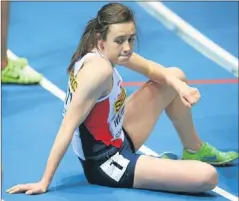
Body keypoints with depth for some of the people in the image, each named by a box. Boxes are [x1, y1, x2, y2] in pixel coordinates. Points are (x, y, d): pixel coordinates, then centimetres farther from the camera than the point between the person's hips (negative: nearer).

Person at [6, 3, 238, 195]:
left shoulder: (101, 50, -3)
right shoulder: (99, 70, -31)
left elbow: (152, 69, 13)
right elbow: (68, 126, -30)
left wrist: (179, 85, -7)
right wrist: (44, 183, -29)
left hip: (117, 139, 10)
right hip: (106, 166, -10)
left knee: (176, 76, 20)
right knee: (207, 177, -22)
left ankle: (195, 151, 38)